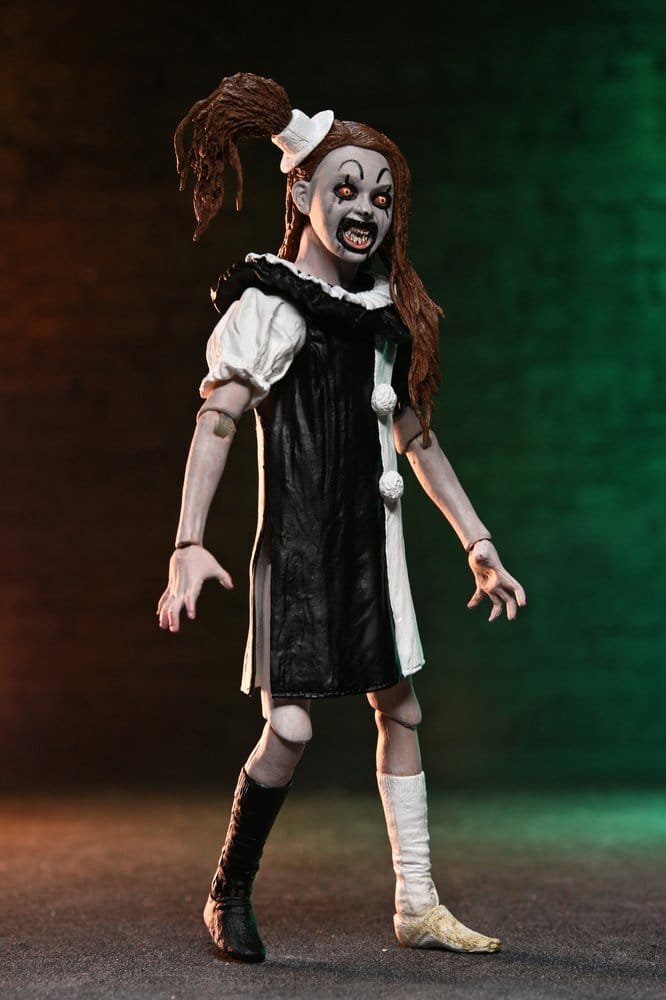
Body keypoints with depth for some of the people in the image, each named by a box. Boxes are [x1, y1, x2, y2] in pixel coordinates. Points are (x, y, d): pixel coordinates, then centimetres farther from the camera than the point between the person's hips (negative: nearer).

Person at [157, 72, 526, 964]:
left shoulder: (388, 315, 12)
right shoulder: (268, 304, -8)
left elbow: (416, 438, 18)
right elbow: (215, 424, -17)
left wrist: (478, 544, 16)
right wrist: (189, 543, -29)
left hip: (371, 540, 7)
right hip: (298, 539, -7)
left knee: (400, 712, 7)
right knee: (291, 725, -12)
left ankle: (418, 905, 15)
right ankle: (229, 896, 8)